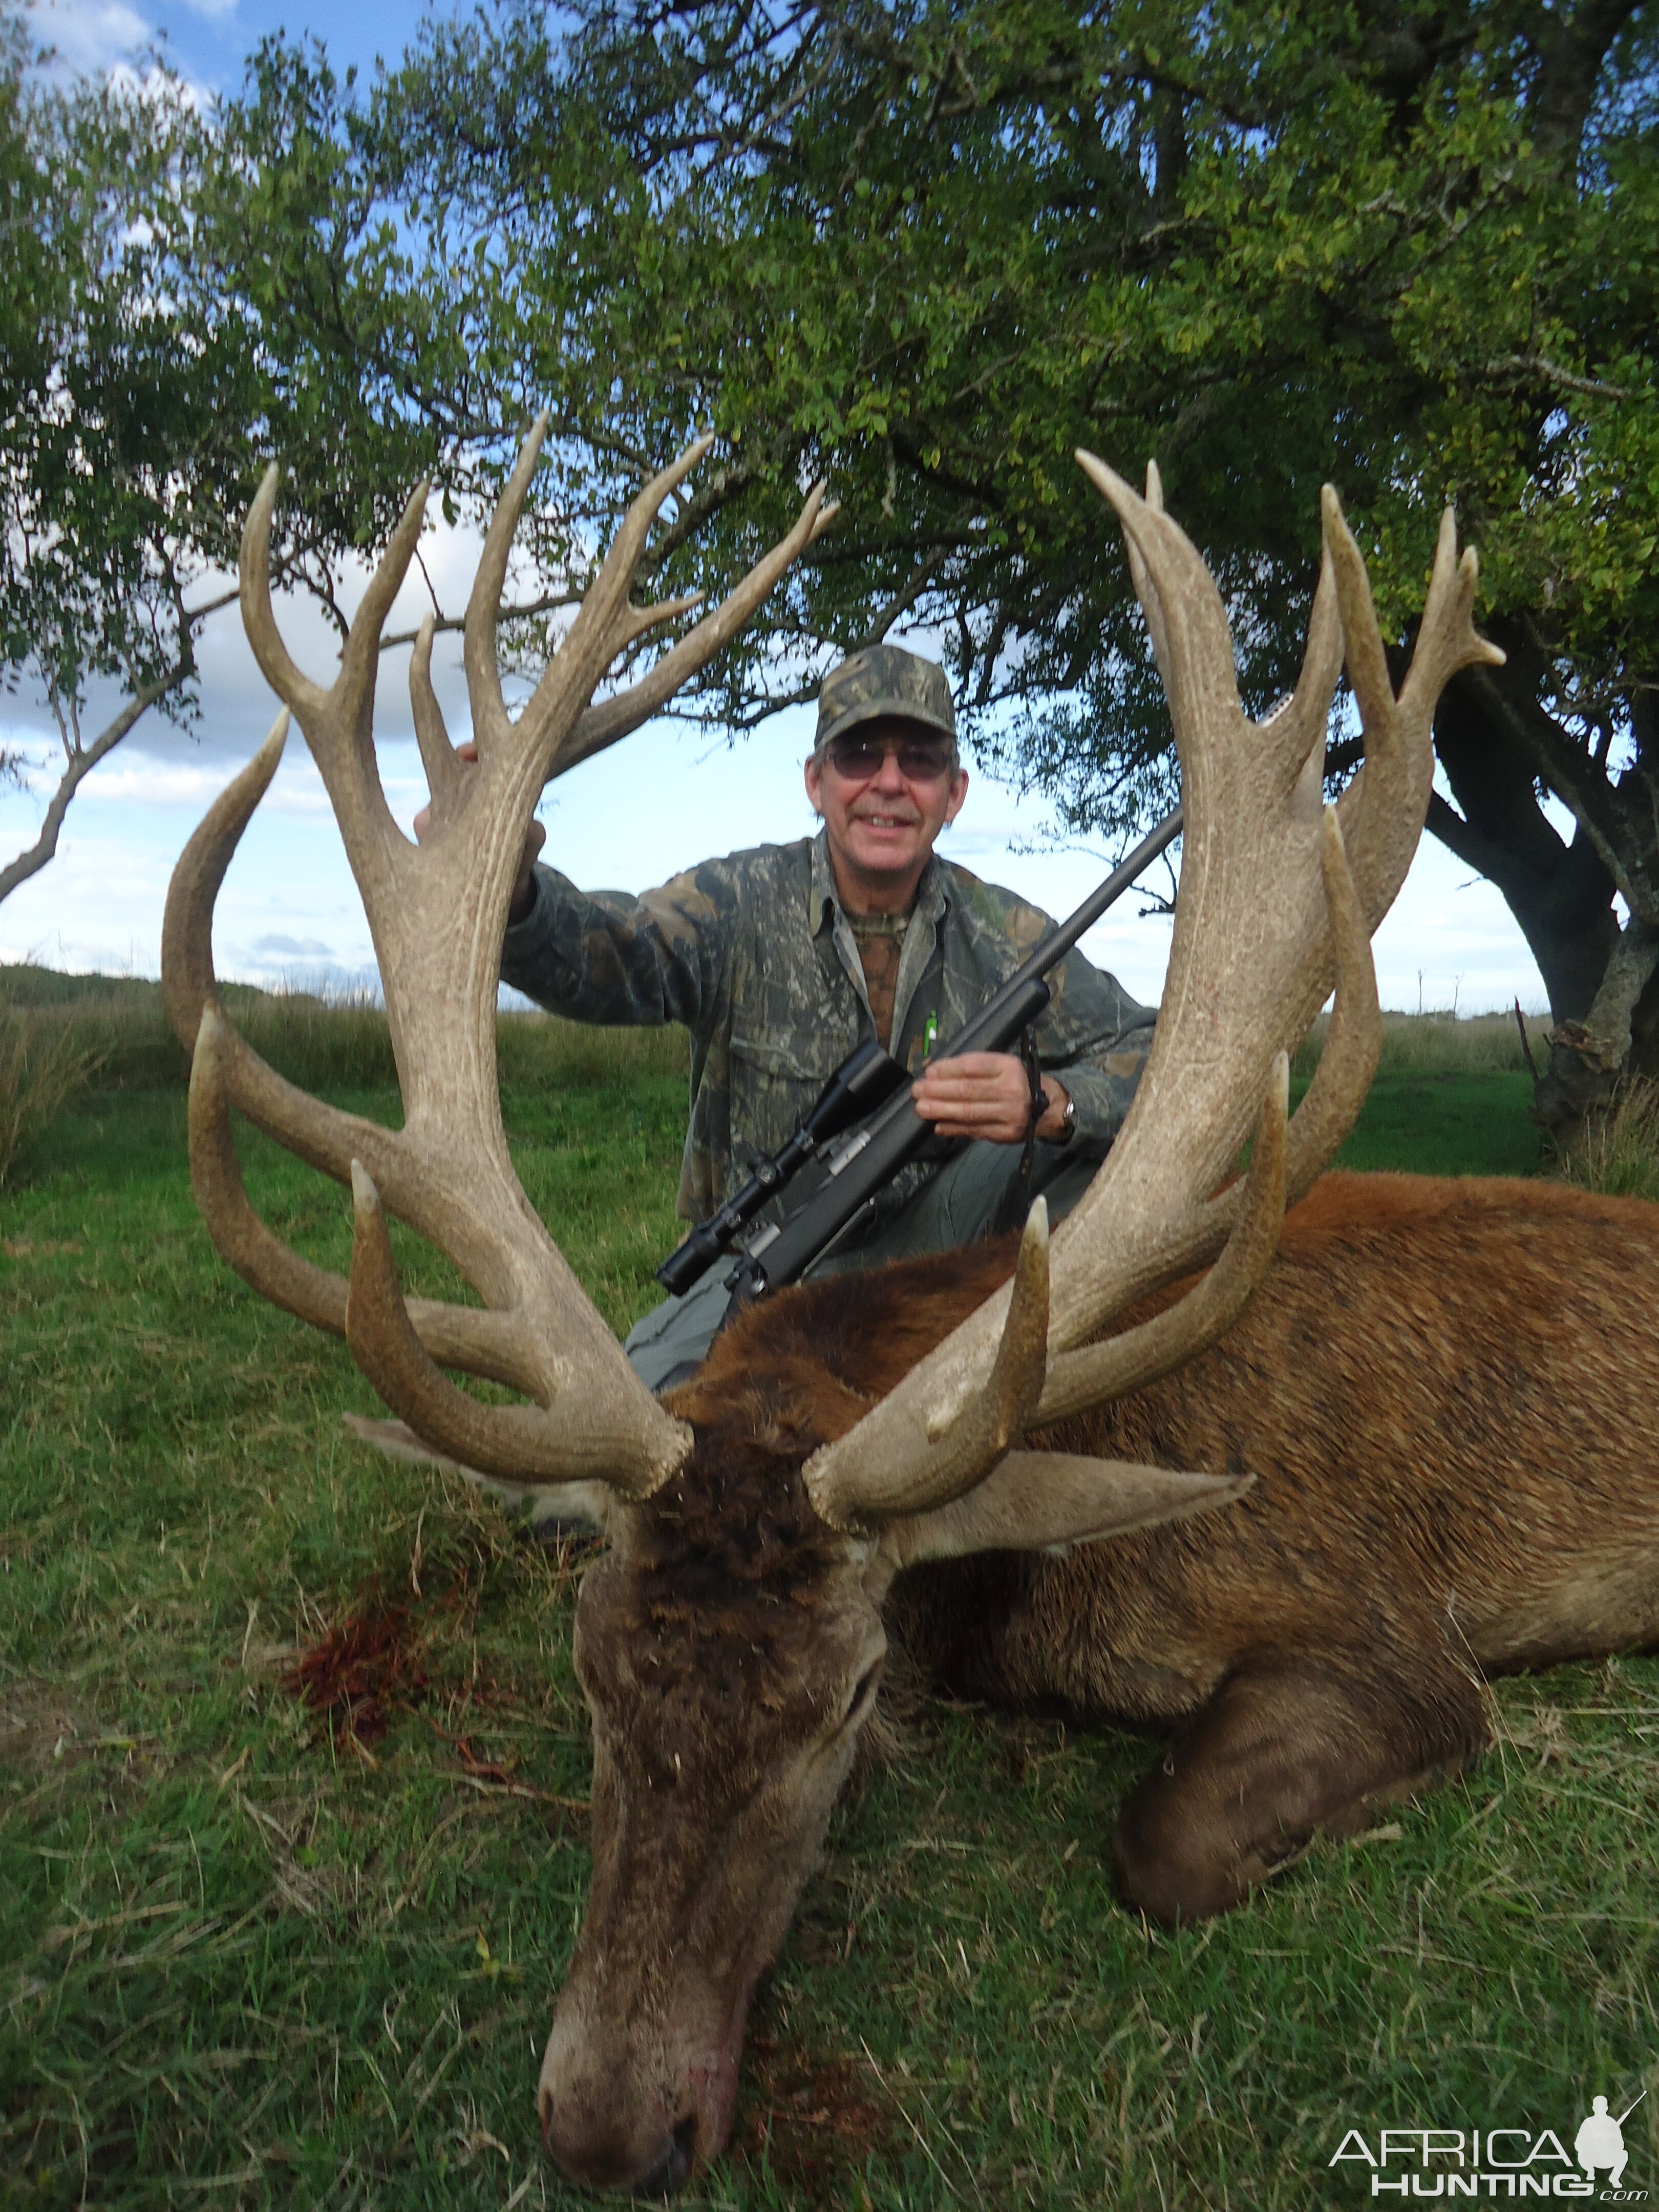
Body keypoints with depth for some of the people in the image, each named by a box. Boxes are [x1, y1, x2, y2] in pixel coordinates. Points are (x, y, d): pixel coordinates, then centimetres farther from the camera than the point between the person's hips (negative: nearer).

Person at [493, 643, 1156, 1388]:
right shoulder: (740, 904, -9)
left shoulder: (1002, 936, -3)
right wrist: (511, 889, -52)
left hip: (933, 1249, 2)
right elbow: (604, 956, -28)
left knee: (1090, 1129, -21)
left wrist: (1048, 1102, -29)